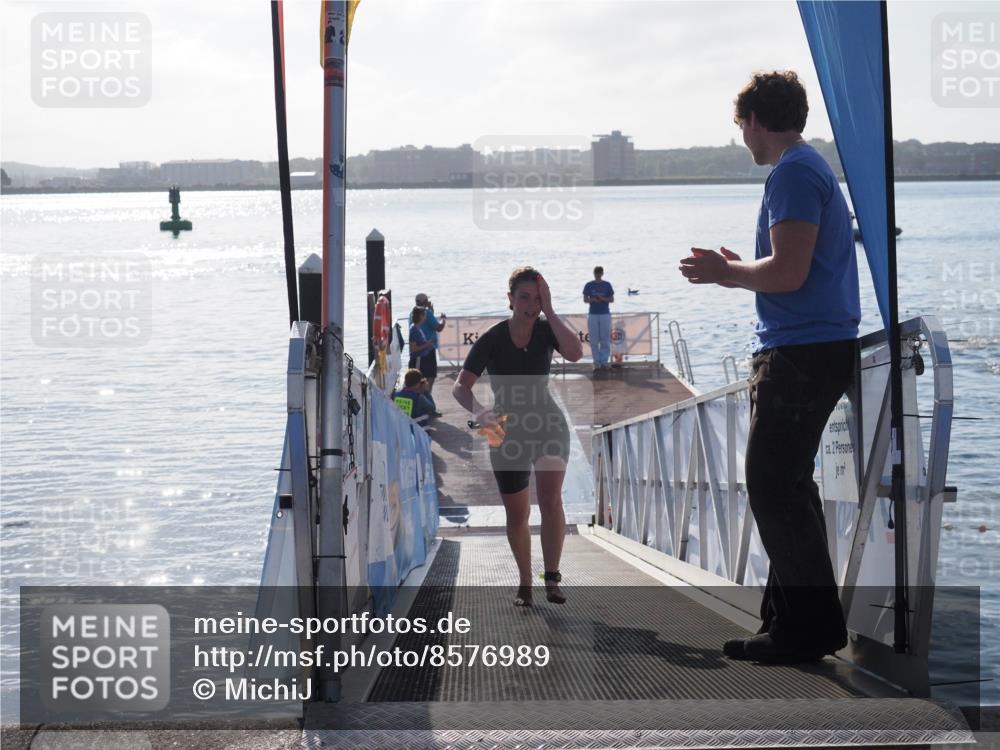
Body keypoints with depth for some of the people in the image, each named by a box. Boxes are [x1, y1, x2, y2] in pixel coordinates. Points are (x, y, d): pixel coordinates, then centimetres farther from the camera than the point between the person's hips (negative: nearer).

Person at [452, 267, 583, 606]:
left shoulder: (546, 330, -9)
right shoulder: (491, 340, -14)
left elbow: (575, 353, -29)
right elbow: (460, 386, -15)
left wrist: (548, 310, -27)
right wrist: (478, 410, -36)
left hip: (548, 423, 0)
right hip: (508, 432, 0)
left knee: (550, 497, -23)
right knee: (516, 514, 7)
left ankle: (552, 578, -14)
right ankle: (524, 583, 26)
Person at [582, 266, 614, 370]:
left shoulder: (607, 285, 6)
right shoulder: (589, 285, 5)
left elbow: (612, 299, 6)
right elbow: (585, 299, 5)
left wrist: (603, 299, -13)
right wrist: (593, 300, -15)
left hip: (605, 314, 0)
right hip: (593, 315, 0)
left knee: (605, 340, -1)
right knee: (594, 340, -1)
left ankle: (604, 362, 4)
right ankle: (596, 363, 4)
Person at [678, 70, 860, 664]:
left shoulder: (793, 174, -13)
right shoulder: (814, 168, 20)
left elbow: (789, 273, -22)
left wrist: (727, 272, -7)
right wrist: (739, 269, 21)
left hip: (802, 350, -11)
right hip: (823, 347, 11)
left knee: (774, 488, -7)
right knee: (786, 487, 15)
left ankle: (809, 627, -3)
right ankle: (791, 620, 21)